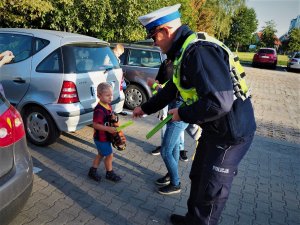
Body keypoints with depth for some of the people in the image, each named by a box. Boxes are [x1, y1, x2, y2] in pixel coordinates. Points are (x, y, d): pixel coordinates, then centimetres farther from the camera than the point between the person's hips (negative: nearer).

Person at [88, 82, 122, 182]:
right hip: (101, 138, -9)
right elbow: (95, 125, -27)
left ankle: (92, 171, 37)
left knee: (101, 154, 22)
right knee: (109, 155, 6)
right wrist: (108, 129, -32)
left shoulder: (108, 106, 1)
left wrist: (115, 125, 1)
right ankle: (110, 173, 27)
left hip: (106, 136, 9)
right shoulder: (99, 110, -28)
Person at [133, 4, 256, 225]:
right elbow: (172, 89, 19)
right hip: (215, 129, 10)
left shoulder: (199, 51, -26)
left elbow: (219, 102, -33)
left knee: (211, 190, 8)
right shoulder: (185, 51, 8)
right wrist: (145, 108, 28)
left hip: (231, 132, -10)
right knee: (198, 177, 24)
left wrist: (183, 114, -16)